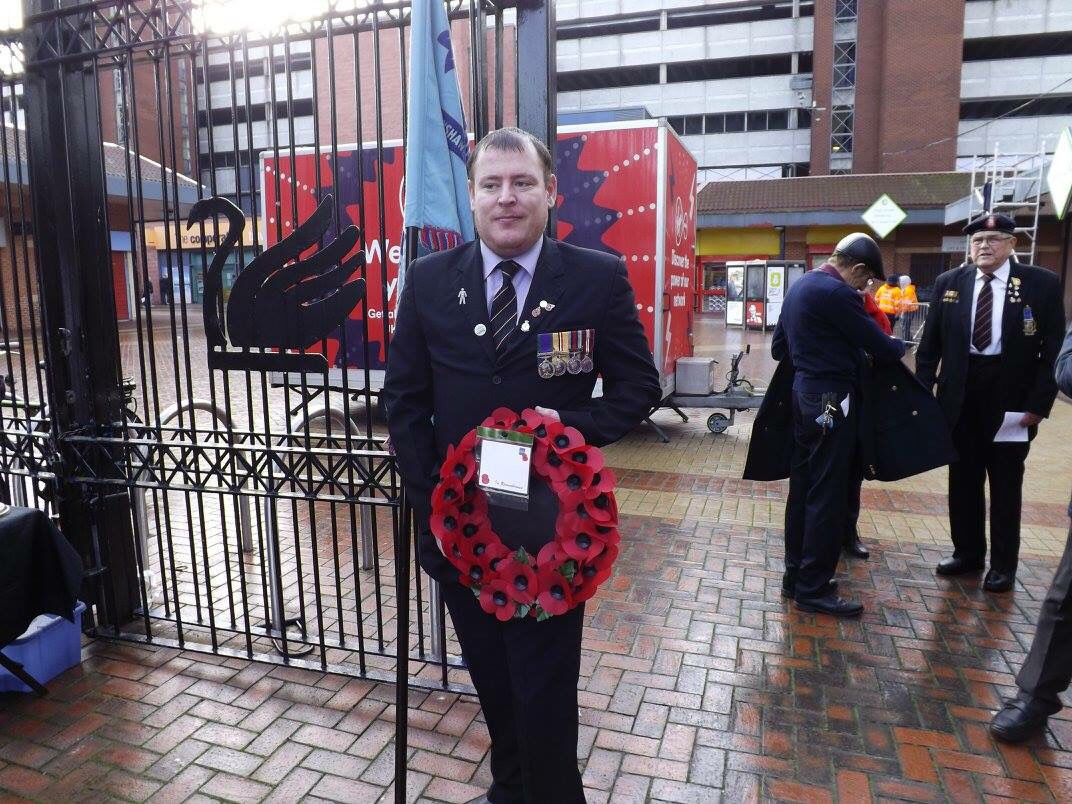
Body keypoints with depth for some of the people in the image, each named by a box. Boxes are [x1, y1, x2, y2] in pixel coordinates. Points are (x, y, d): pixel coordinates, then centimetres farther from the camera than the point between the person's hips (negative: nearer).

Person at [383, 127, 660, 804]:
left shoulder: (599, 278, -6)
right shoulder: (429, 280, 1)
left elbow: (639, 386, 0)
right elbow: (405, 399, 4)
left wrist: (574, 424, -18)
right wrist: (429, 500, -3)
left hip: (550, 525, -3)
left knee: (546, 690, 8)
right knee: (492, 679, 22)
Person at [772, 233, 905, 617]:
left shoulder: (800, 286, 12)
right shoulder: (837, 293, -17)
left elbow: (779, 348, 18)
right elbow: (880, 347, -12)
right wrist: (899, 345, 8)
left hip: (805, 393, 10)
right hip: (830, 400, -9)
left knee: (803, 488, 14)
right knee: (827, 496, -1)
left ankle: (796, 575, 24)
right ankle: (813, 589, 8)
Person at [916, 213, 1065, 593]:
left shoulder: (1042, 284, -4)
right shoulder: (948, 283, 2)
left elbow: (1053, 349, -5)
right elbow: (930, 343, 5)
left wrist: (1039, 404, -11)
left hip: (1011, 399, -2)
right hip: (960, 397, 3)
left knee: (1005, 484, 9)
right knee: (963, 479, 12)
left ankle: (1003, 565, 23)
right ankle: (967, 552, 29)